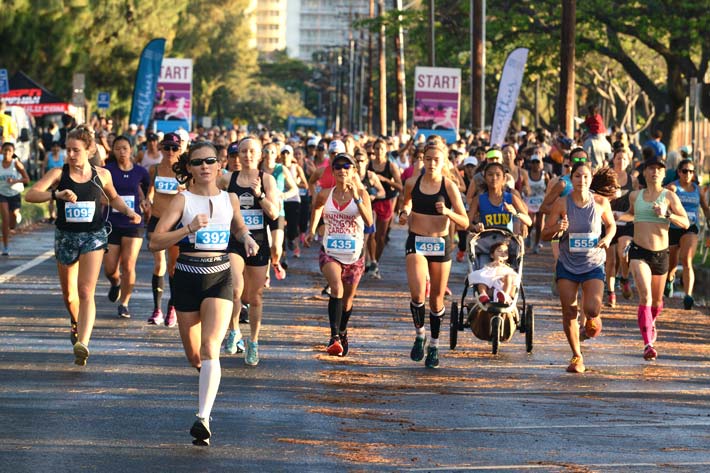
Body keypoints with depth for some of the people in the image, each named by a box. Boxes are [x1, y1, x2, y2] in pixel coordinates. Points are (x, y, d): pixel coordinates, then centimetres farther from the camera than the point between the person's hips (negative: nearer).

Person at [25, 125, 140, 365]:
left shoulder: (101, 175, 0)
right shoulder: (59, 174, -5)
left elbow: (113, 198, 20)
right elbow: (30, 194, -17)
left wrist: (129, 212, 2)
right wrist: (57, 194, -32)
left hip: (93, 237, -1)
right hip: (66, 237, 1)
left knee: (86, 292, -16)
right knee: (69, 294, 15)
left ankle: (83, 343, -26)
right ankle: (76, 324, 47)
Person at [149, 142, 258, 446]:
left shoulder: (229, 200, 6)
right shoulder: (182, 201, -3)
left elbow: (238, 227, 28)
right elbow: (155, 242, -10)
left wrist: (247, 238, 6)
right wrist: (188, 228, -22)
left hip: (219, 278, 0)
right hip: (187, 277, 0)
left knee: (209, 349, -19)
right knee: (194, 357, 12)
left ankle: (203, 418, -28)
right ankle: (209, 375, 50)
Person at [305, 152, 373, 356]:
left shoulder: (361, 194, -7)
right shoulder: (325, 195, -1)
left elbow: (369, 222, -23)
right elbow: (316, 208, 24)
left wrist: (356, 198, -30)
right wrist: (312, 230, 20)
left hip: (354, 254, 0)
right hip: (330, 252, 0)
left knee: (347, 299, 14)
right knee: (336, 287, -27)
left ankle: (342, 333, 42)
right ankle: (334, 337, -31)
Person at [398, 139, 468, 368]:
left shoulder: (449, 187, -6)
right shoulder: (412, 183, -1)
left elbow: (465, 222, -6)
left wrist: (448, 212, -24)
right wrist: (404, 213, 0)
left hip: (441, 244, 0)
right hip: (416, 242, 0)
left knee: (436, 298, 7)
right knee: (417, 293, -19)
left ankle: (434, 345, 25)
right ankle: (420, 334, 6)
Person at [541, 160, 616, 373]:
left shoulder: (601, 202, -5)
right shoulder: (561, 204, -7)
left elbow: (611, 225, 13)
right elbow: (545, 234, -2)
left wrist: (607, 238, -7)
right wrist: (557, 229, -23)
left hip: (593, 264, -1)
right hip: (567, 264, 1)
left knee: (592, 308, -17)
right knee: (569, 312, 0)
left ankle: (593, 319, 23)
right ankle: (576, 356, 18)